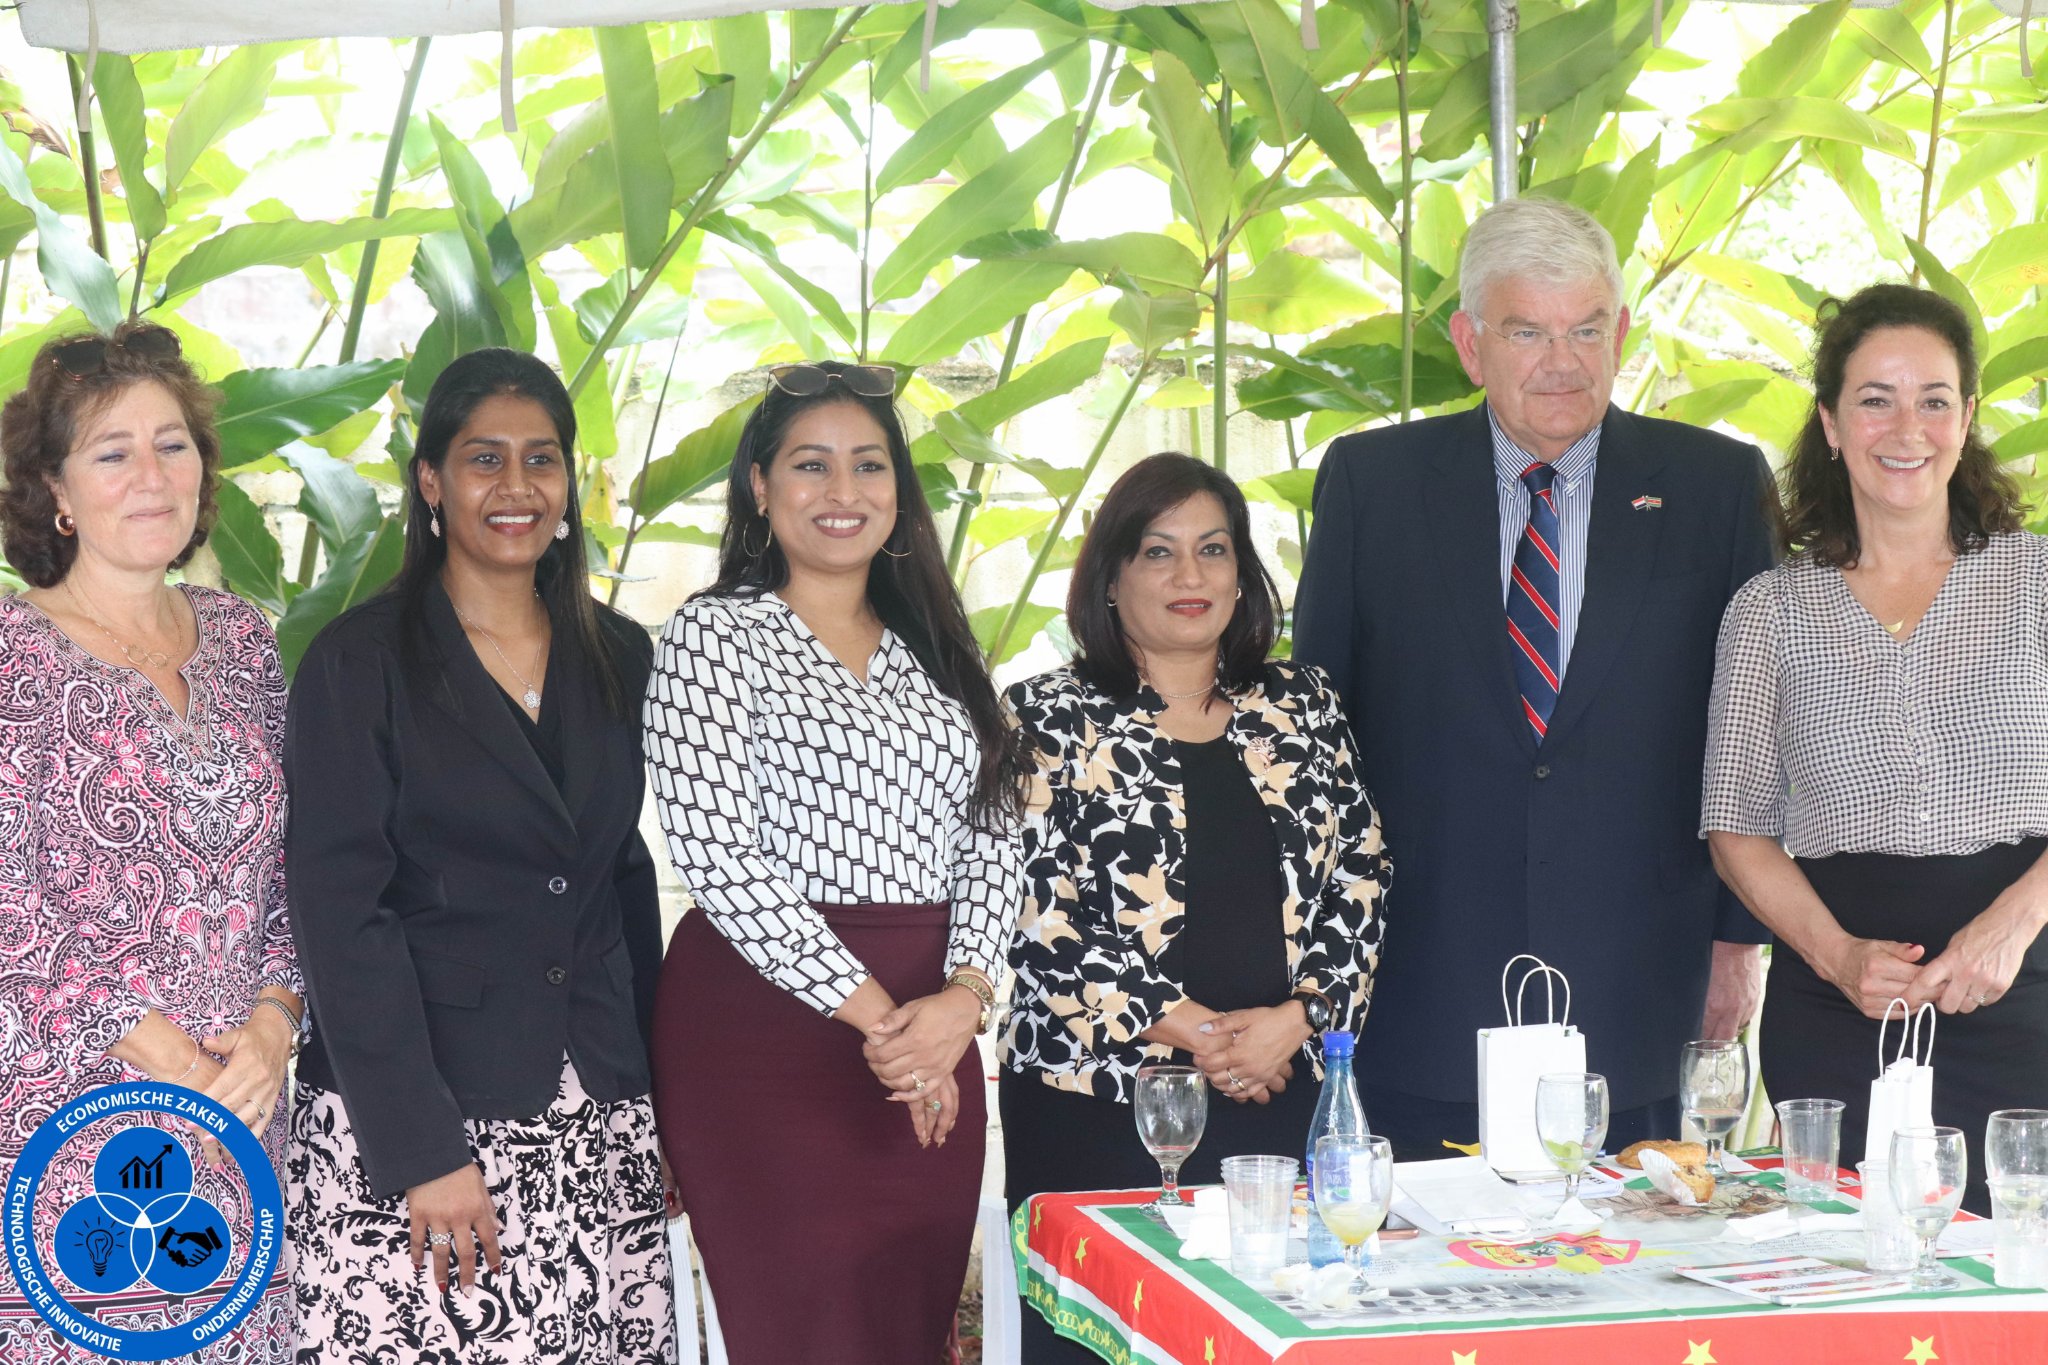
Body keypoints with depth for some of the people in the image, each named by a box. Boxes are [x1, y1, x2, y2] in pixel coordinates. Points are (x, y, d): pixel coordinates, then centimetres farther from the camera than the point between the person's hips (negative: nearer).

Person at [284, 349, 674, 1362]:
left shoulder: (617, 658, 11)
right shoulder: (360, 663, -3)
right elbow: (342, 916, -8)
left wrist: (661, 1105, 12)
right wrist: (424, 1151, -14)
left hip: (599, 1124, 4)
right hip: (403, 1123, -4)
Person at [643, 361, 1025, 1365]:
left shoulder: (937, 654, 16)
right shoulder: (715, 635, 0)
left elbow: (992, 840, 11)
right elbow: (715, 853, -10)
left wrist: (963, 996, -8)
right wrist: (870, 1012, -12)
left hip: (935, 1029, 5)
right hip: (766, 1021, -5)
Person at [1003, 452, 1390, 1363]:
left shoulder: (1303, 709, 12)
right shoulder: (1049, 719, 1)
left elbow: (1361, 879, 9)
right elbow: (1034, 911, -7)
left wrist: (1296, 1018, -7)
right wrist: (1190, 1031, -11)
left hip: (1283, 1093, 3)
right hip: (1099, 1103, -3)